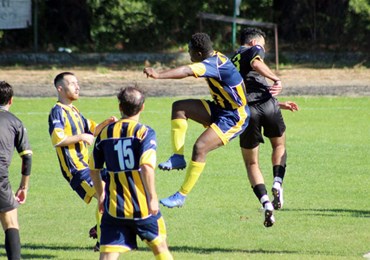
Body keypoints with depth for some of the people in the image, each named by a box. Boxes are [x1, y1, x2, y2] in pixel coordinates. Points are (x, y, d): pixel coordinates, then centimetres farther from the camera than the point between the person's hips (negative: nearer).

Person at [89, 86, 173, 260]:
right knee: (160, 246, 20)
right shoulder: (145, 132, -7)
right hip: (143, 206, -2)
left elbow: (93, 168, 13)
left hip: (113, 207, 2)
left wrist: (101, 195, 27)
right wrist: (153, 198, -18)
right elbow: (146, 167, -22)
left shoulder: (105, 133, 6)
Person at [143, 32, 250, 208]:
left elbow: (187, 71, -44)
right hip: (219, 109, 10)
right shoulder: (216, 57, 0)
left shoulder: (212, 65, -28)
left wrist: (158, 75, -54)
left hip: (233, 119, -10)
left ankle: (181, 196, -14)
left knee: (200, 147, -22)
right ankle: (178, 157, -3)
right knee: (179, 107, -2)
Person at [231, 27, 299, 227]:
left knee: (251, 163, 14)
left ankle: (266, 203, -6)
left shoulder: (233, 61, 31)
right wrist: (276, 80, -16)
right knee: (279, 145, 24)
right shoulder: (254, 50, 13)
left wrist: (279, 104, 39)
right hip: (266, 104, -4)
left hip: (245, 111, 4)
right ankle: (277, 184, 1)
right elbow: (255, 63, -14)